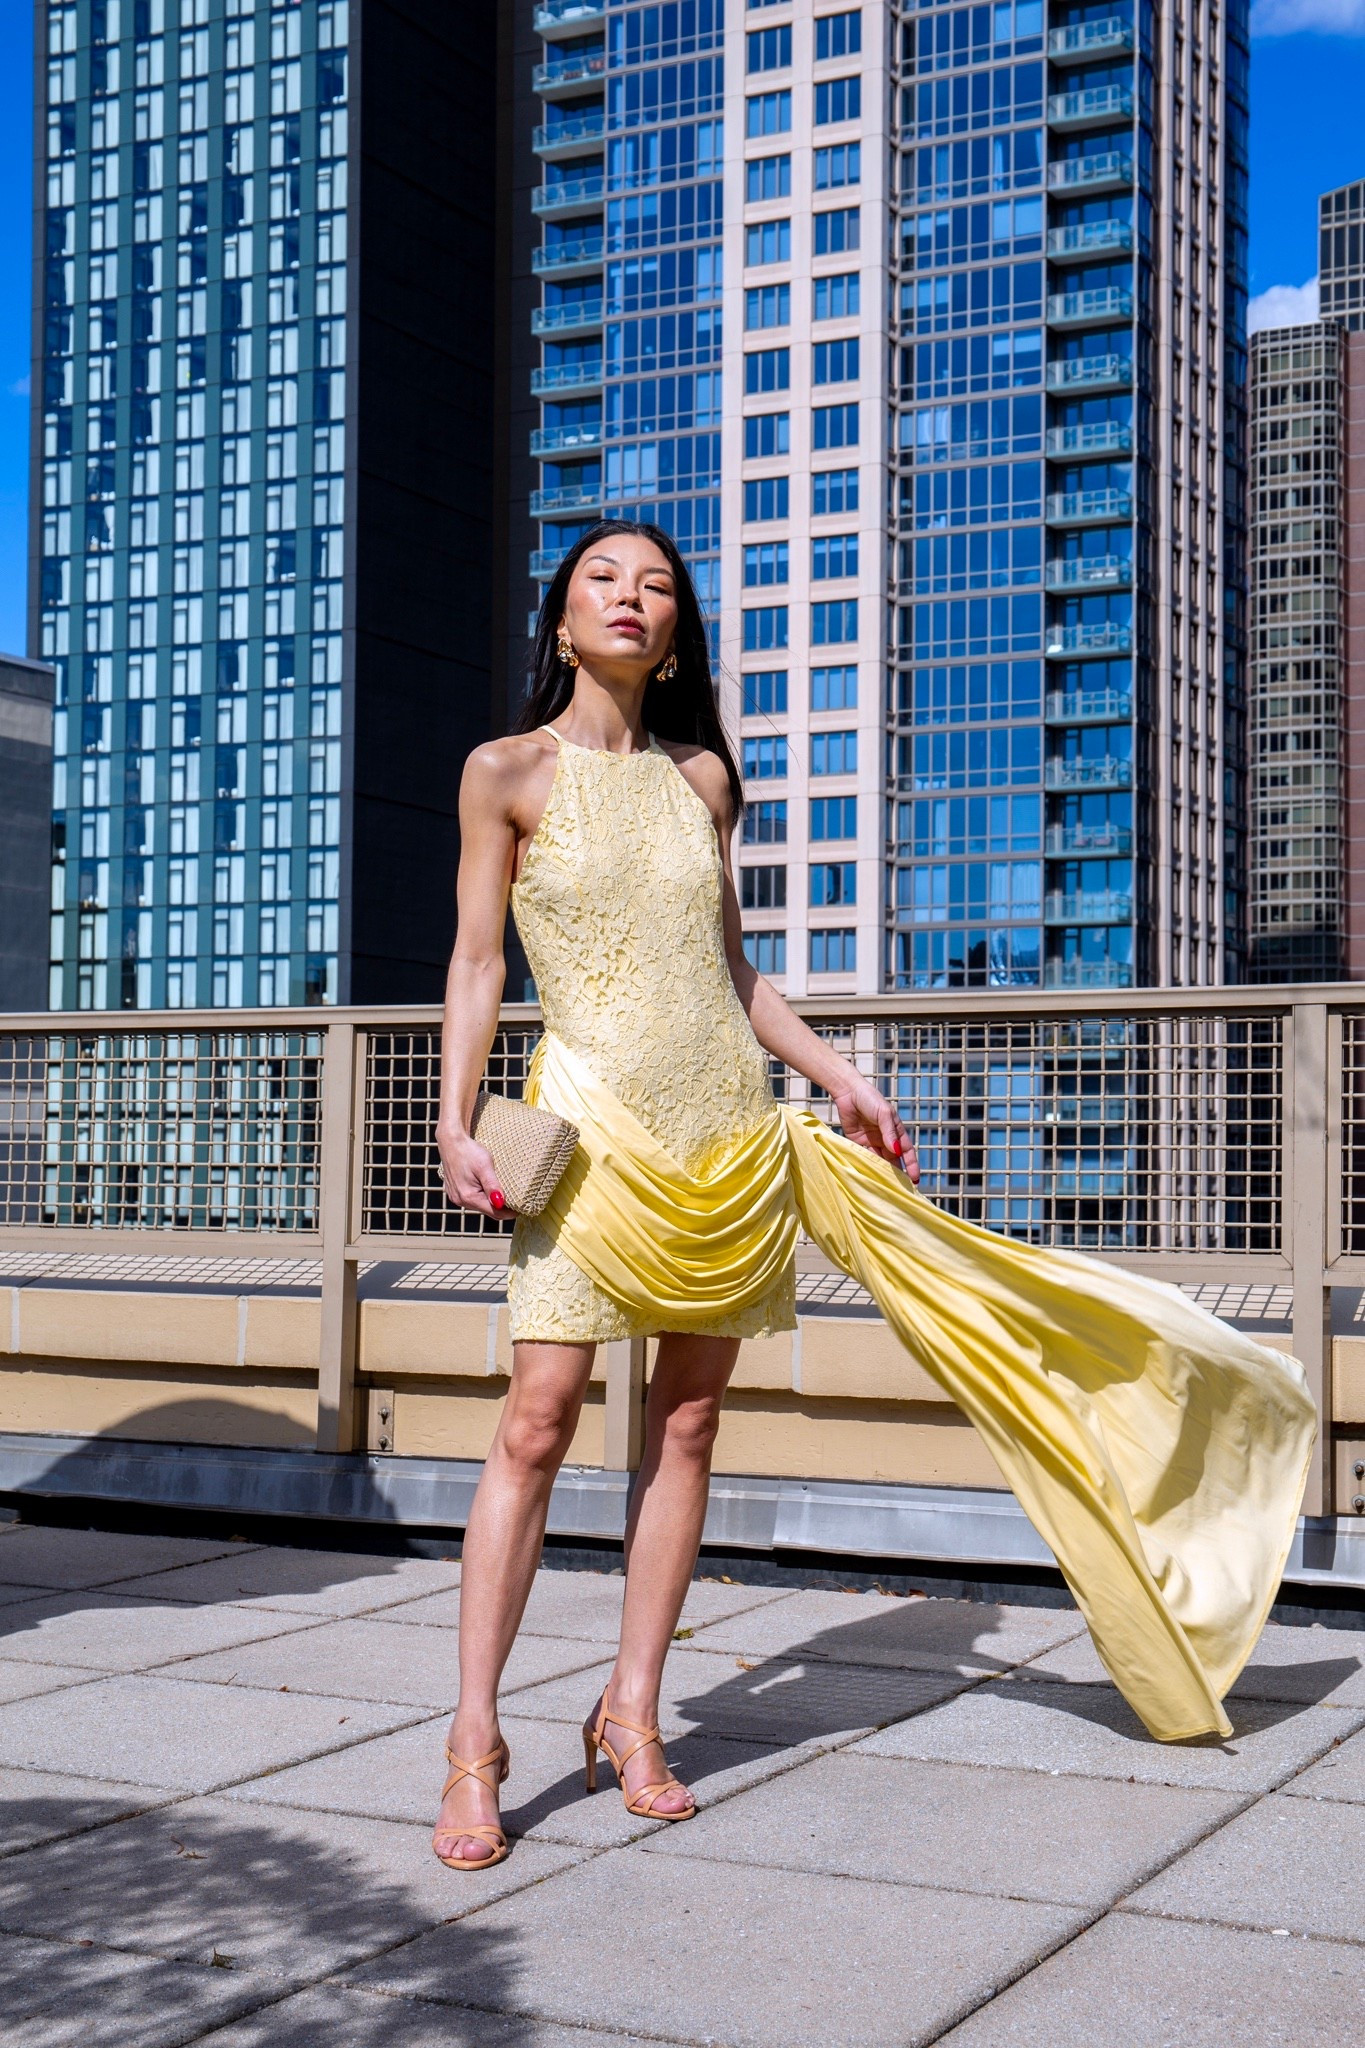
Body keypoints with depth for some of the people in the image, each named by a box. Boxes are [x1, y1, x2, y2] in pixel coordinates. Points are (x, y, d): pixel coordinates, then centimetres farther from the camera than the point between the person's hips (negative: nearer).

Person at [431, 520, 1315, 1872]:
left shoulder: (698, 779, 12)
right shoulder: (509, 773, 2)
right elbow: (477, 961, 1)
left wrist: (837, 1077, 15)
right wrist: (456, 1122, -8)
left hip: (733, 1129, 4)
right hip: (598, 1125, -4)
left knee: (687, 1420, 4)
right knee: (538, 1420, -9)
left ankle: (632, 1714, 14)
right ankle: (474, 1743, -3)